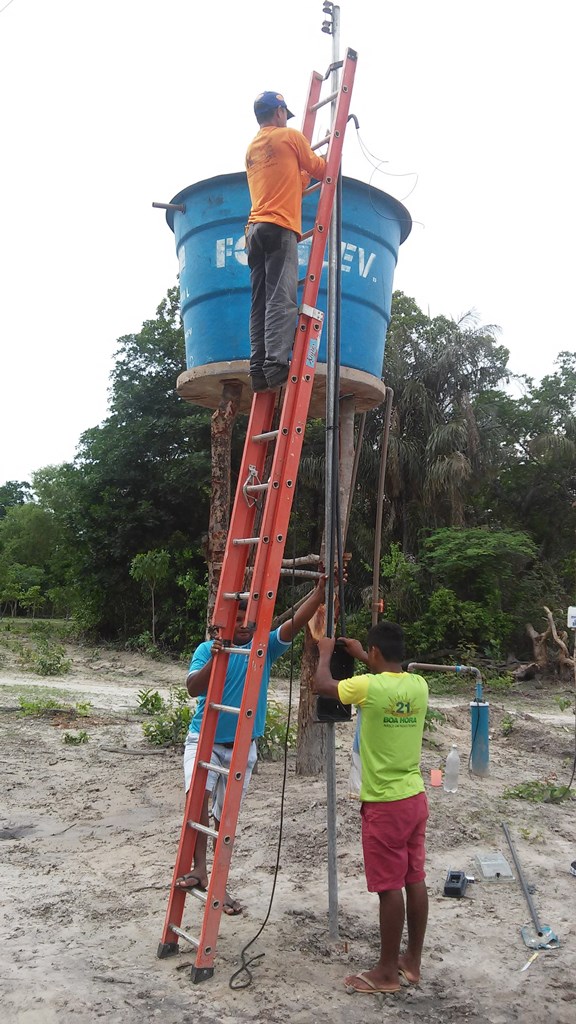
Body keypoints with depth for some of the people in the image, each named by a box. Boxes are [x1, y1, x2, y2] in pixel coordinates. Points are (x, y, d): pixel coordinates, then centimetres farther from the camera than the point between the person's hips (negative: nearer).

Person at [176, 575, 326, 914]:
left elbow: (296, 623, -12)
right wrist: (213, 660, -31)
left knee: (227, 817, 10)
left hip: (242, 747, 2)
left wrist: (319, 593, -24)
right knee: (198, 795, -27)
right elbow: (193, 688, -15)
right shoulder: (207, 649, -3)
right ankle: (199, 869, -20)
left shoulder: (265, 647, 0)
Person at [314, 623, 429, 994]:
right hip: (416, 798, 7)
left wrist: (326, 652, 16)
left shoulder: (368, 687, -19)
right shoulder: (419, 686, 0)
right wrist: (360, 656, 30)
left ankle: (387, 972, 14)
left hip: (384, 804, -7)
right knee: (415, 880, 14)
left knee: (390, 887, 3)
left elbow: (322, 684, -2)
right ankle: (413, 961, 27)